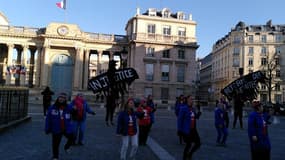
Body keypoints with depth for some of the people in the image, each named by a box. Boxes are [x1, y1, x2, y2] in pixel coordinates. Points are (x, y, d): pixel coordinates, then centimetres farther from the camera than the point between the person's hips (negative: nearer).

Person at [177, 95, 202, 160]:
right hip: (186, 130, -7)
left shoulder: (193, 108, 9)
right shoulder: (183, 108, -12)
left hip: (193, 130, 7)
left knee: (198, 143, 6)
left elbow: (196, 117, 19)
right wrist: (180, 130, -16)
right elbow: (179, 119, -13)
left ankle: (189, 154, 29)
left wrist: (198, 114, -1)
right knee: (188, 145, 1)